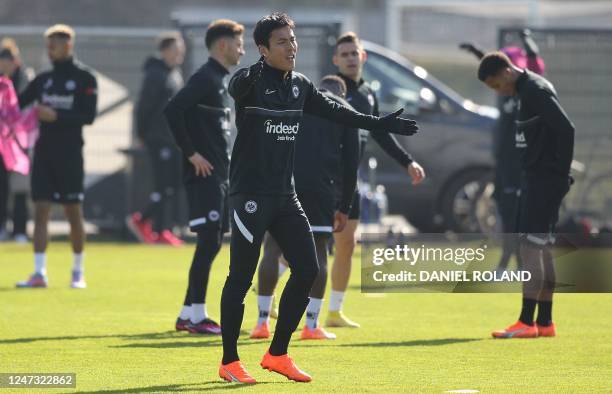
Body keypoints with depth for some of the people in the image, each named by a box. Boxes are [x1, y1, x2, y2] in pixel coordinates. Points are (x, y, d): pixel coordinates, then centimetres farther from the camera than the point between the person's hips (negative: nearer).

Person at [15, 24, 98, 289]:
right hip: (44, 150, 4)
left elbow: (88, 116, -11)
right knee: (40, 210, -3)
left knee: (73, 212, 3)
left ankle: (78, 273, 15)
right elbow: (18, 103, 7)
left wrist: (56, 116, -20)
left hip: (70, 153, -4)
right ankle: (39, 273, -5)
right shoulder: (44, 79, 11)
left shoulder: (84, 78, -3)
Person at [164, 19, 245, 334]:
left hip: (219, 175, 10)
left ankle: (188, 314, 14)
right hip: (204, 174, -10)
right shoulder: (205, 78, -12)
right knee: (209, 240, -11)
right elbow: (172, 110, -24)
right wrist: (191, 153, -20)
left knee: (212, 242, 10)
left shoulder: (220, 80, 18)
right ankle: (196, 315, -8)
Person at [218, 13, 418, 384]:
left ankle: (278, 355, 13)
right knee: (241, 277, -4)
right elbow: (236, 88, -35)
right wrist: (251, 77, -59)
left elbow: (334, 111, 24)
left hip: (285, 194, 7)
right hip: (251, 195, -7)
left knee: (307, 270, 2)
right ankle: (229, 361, 6)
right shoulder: (251, 81, -12)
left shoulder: (299, 85, 11)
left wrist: (379, 123, 25)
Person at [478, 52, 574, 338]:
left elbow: (566, 129, -23)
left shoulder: (535, 91, -15)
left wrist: (562, 173, -18)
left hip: (544, 180, -10)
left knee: (530, 248, -11)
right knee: (541, 249, 11)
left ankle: (526, 322, -12)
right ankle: (544, 322, 15)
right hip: (536, 178, 10)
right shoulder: (527, 90, 15)